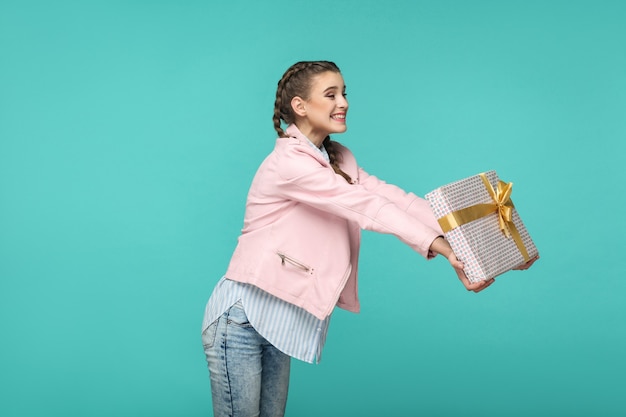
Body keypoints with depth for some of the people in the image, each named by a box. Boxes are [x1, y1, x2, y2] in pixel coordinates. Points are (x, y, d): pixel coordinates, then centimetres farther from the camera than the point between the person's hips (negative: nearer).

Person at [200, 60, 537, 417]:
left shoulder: (340, 159, 10)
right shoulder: (288, 162, -19)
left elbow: (392, 198, -2)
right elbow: (367, 207, -27)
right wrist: (445, 250, -31)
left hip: (278, 319, 8)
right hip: (243, 315, -8)